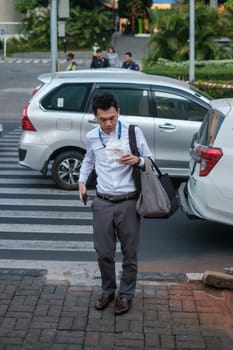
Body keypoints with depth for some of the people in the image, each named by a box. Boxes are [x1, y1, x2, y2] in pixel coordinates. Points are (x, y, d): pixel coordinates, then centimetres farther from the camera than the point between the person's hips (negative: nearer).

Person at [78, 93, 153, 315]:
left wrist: (137, 161, -22)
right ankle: (108, 290, 31)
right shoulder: (91, 137, 2)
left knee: (129, 253, 8)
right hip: (102, 203, 2)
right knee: (104, 253, 9)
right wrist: (82, 180, 9)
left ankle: (125, 294, 26)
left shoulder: (133, 132, -8)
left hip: (128, 202, -2)